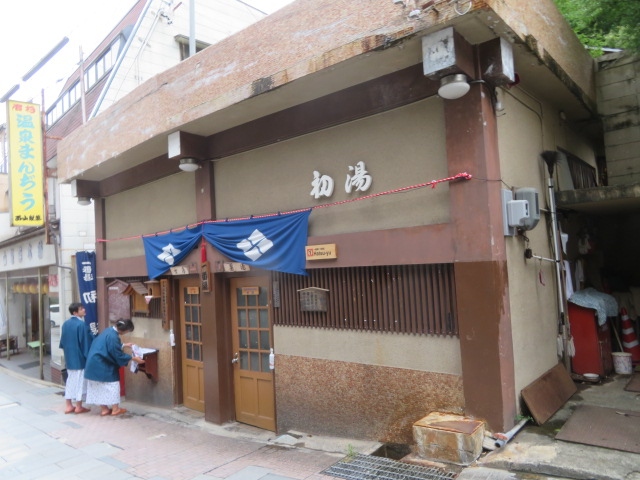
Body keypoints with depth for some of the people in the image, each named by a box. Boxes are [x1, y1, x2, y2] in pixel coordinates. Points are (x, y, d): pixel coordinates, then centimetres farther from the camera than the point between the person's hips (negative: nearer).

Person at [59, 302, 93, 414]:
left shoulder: (65, 324, 5)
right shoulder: (82, 324, -19)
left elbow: (62, 342, 14)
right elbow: (87, 341, -16)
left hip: (69, 357, 7)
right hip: (80, 357, -7)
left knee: (70, 380, 14)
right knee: (80, 380, 2)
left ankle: (69, 406, 19)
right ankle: (78, 407, 9)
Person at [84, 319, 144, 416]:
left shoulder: (109, 330, 5)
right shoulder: (113, 337, -24)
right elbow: (119, 355, -18)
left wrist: (124, 345, 34)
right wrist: (133, 358, -10)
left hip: (95, 363, 10)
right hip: (101, 364, -10)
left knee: (100, 386, 14)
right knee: (112, 384, 3)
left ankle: (104, 409, 21)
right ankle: (115, 409, 11)